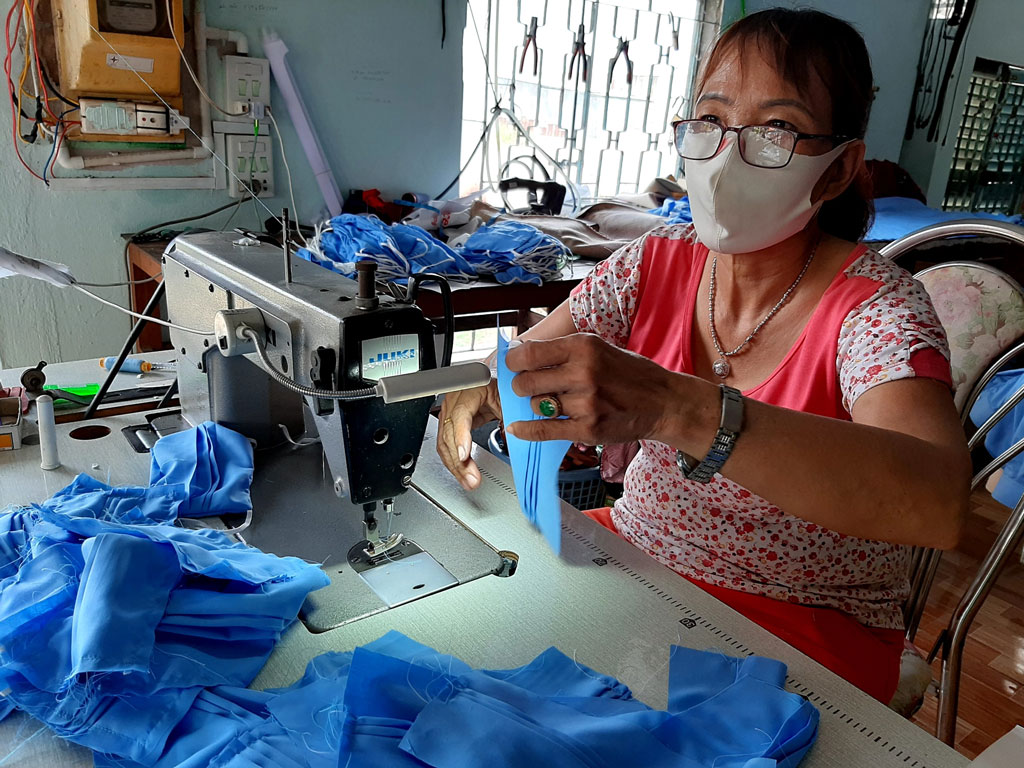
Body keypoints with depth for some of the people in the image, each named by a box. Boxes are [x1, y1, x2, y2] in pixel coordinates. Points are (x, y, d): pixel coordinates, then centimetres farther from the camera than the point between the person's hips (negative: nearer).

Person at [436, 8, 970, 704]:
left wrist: (672, 408, -47)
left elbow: (938, 505, -35)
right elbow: (520, 368, 0)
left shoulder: (874, 306, -17)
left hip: (799, 630, -4)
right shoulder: (656, 266, -3)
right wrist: (471, 400, -25)